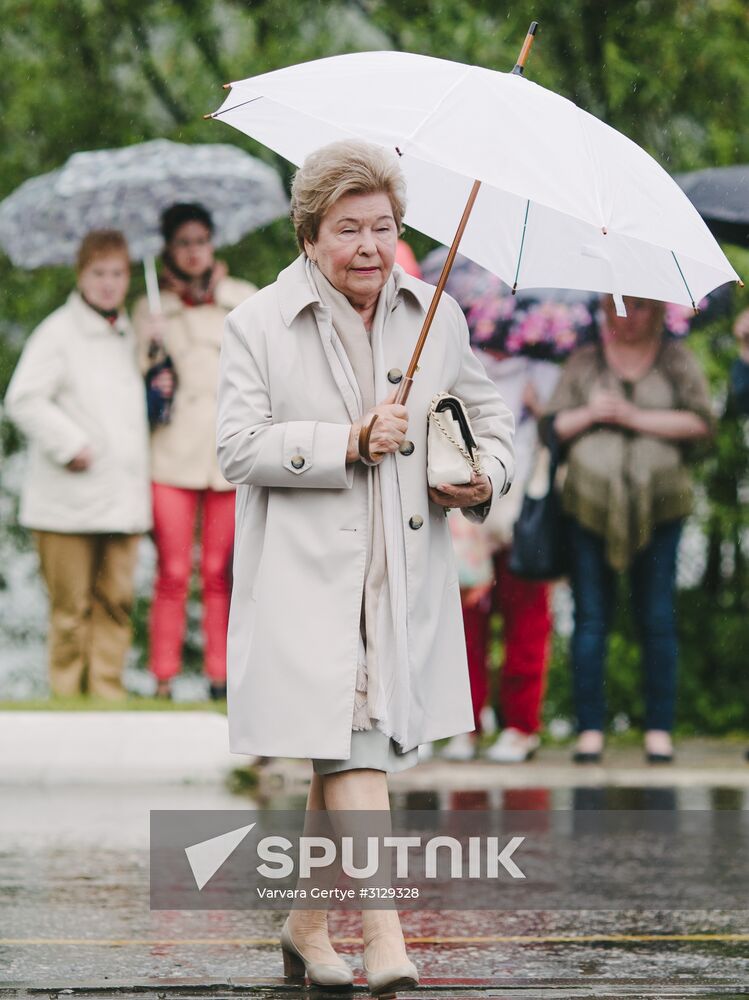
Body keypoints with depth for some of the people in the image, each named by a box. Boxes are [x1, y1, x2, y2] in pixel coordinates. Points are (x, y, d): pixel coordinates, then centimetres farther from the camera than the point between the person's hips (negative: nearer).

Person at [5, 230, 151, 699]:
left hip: (122, 496, 6)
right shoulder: (59, 332, -5)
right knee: (71, 606, -1)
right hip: (70, 498, -6)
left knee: (115, 603, 5)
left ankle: (109, 692, 10)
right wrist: (70, 444, -16)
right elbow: (24, 399, -12)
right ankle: (68, 696, 7)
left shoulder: (130, 336, 17)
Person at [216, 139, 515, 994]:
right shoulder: (259, 324, -1)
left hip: (406, 578, 4)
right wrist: (349, 442, -16)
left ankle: (306, 924, 27)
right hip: (305, 576, -4)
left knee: (345, 757, 10)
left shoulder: (436, 316, 11)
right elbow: (240, 446, -8)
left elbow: (486, 411, 22)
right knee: (350, 751, -14)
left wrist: (486, 478, 2)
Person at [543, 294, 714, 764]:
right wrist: (589, 415, -8)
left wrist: (635, 417, -10)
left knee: (658, 620, -2)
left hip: (658, 508, -1)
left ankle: (659, 729, 3)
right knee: (591, 619, -1)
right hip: (592, 507, 1)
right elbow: (554, 425, 12)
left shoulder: (678, 360, 8)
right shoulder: (585, 362, 12)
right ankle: (591, 729, 1)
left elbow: (701, 421, -3)